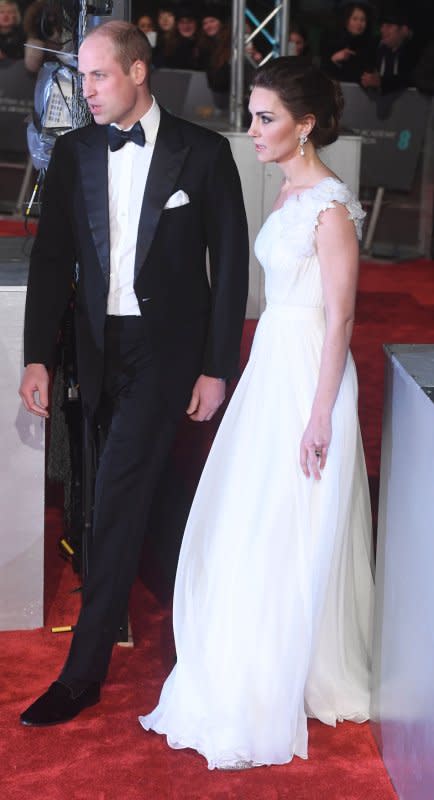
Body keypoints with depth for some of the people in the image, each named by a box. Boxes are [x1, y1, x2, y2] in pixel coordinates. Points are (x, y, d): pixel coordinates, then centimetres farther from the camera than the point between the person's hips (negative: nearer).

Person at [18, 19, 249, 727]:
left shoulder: (203, 152, -5)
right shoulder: (73, 153, 4)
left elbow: (230, 264, -4)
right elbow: (51, 258, 4)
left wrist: (217, 368, -7)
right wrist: (38, 357, -4)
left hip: (167, 348, -4)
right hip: (101, 348, 5)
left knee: (119, 493, -10)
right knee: (148, 488, 15)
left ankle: (84, 670, -5)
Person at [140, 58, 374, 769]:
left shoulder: (330, 204, -16)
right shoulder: (288, 192, 10)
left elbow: (340, 316, -18)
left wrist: (320, 414, -19)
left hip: (309, 375, -9)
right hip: (272, 365, 9)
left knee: (283, 536, 1)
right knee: (247, 526, 15)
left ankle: (268, 701, 16)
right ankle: (248, 677, 31)